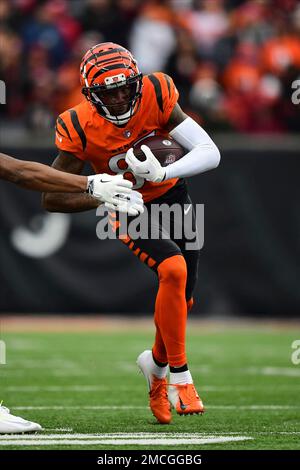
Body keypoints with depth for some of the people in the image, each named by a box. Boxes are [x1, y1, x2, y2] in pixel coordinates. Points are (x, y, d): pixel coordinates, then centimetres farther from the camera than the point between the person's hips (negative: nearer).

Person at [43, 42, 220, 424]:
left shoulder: (156, 96, -22)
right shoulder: (80, 128, -24)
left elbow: (210, 153, -25)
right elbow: (52, 198, -18)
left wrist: (163, 172, -39)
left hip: (173, 196, 3)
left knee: (181, 300, 6)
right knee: (174, 270, -29)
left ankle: (157, 364, 38)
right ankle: (180, 376, -17)